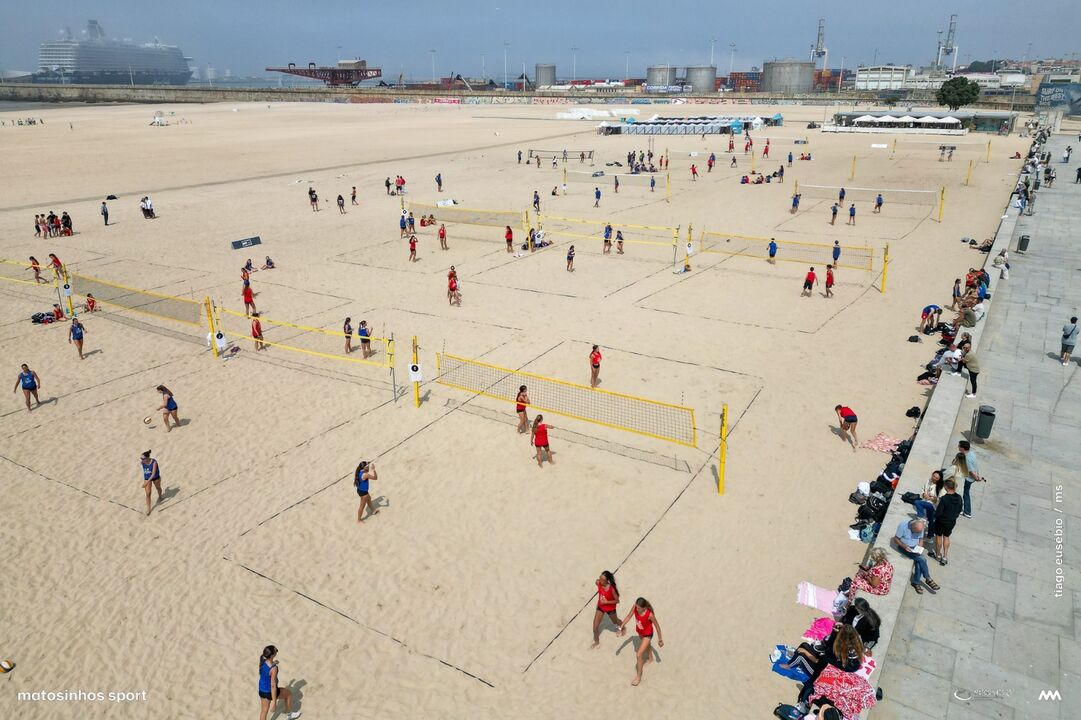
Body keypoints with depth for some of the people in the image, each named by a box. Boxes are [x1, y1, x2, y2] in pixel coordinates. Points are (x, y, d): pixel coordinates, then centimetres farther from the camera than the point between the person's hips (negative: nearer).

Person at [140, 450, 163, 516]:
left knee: (158, 488, 27)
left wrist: (147, 482, -43)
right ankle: (148, 509, 10)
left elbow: (153, 474, -36)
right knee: (148, 493, -3)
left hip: (155, 477, -2)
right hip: (147, 478, 2)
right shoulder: (141, 461, -23)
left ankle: (160, 497, 59)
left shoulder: (154, 462, -35)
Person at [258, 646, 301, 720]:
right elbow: (273, 686, -28)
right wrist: (274, 701, -19)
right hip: (270, 692, -6)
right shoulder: (273, 669, -35)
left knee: (264, 710, 21)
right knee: (288, 694, 21)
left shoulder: (262, 661, -14)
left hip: (261, 690, 6)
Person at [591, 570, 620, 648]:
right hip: (600, 607, 4)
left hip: (610, 609, -3)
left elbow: (617, 601, -23)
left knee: (615, 622, 28)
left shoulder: (612, 589, -37)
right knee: (595, 626, 5)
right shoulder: (598, 583, -23)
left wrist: (606, 602, -27)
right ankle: (596, 641, 32)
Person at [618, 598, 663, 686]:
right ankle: (650, 658, 67)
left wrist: (660, 639, -11)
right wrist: (621, 627, -8)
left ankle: (638, 676, 14)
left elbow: (657, 626, -22)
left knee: (639, 655, -7)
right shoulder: (635, 608, -27)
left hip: (647, 634, -6)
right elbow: (628, 617, -10)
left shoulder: (650, 615, -38)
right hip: (639, 632, 6)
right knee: (646, 644, 35)